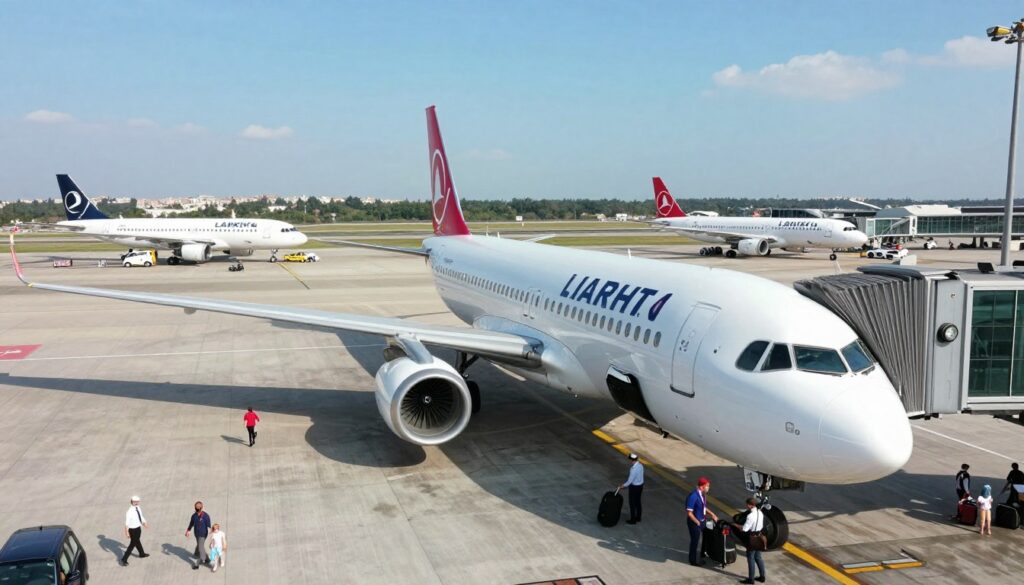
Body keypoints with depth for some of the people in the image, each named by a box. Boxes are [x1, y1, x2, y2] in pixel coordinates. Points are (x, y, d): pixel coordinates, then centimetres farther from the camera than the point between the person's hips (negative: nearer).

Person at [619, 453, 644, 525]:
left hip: (634, 487, -8)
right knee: (638, 502, 22)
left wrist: (623, 486, -7)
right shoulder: (640, 465, -4)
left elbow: (630, 481, -22)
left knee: (632, 504, 8)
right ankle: (638, 517, 36)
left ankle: (633, 520, 19)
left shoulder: (634, 469, -30)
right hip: (640, 485, 8)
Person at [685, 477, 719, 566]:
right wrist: (697, 522, -18)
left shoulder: (703, 494, -2)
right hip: (694, 522, -8)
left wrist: (712, 514, 4)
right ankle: (693, 560, 29)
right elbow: (689, 513, -25)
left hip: (702, 521, 8)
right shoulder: (693, 496, -29)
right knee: (695, 541, 10)